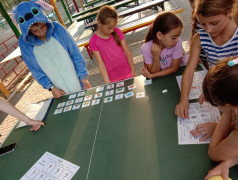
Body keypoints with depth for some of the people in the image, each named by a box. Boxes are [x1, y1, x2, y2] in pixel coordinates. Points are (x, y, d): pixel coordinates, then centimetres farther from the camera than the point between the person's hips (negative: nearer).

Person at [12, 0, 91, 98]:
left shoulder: (57, 28, -16)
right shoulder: (24, 43, -12)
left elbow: (75, 54, -8)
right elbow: (35, 70, -2)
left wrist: (83, 77, -5)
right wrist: (51, 88, -7)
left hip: (77, 81, 0)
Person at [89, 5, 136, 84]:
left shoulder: (117, 32, -4)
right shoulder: (93, 41, -11)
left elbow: (127, 51, -2)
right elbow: (100, 63, -13)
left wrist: (133, 70, -2)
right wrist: (107, 82, -18)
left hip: (127, 72, 2)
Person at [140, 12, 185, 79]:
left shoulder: (177, 42, -20)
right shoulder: (146, 48, -22)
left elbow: (174, 68, -14)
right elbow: (154, 72, -14)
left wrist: (151, 76, -21)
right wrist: (156, 57, -33)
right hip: (157, 80, -1)